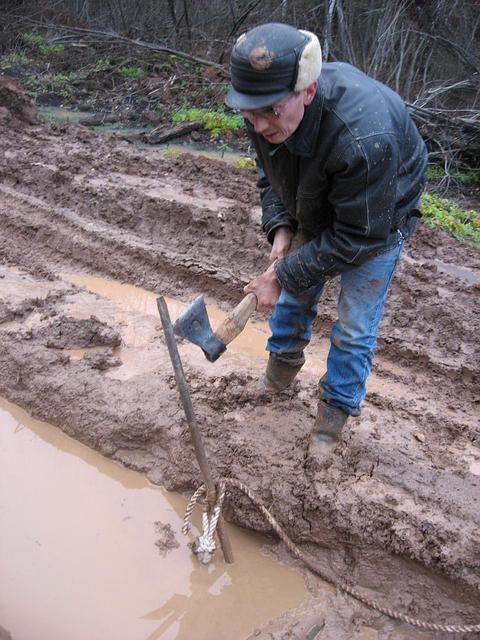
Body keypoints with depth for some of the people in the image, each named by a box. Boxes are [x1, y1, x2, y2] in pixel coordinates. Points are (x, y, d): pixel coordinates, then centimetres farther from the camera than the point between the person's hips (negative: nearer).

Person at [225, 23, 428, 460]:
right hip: (315, 212, 6)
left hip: (378, 220, -6)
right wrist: (279, 229, -16)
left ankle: (335, 412, 20)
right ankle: (283, 367, 42)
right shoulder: (267, 113, -22)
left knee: (355, 327, -2)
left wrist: (283, 274, -28)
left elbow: (357, 236, -34)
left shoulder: (364, 136, -45)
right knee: (294, 296, 16)